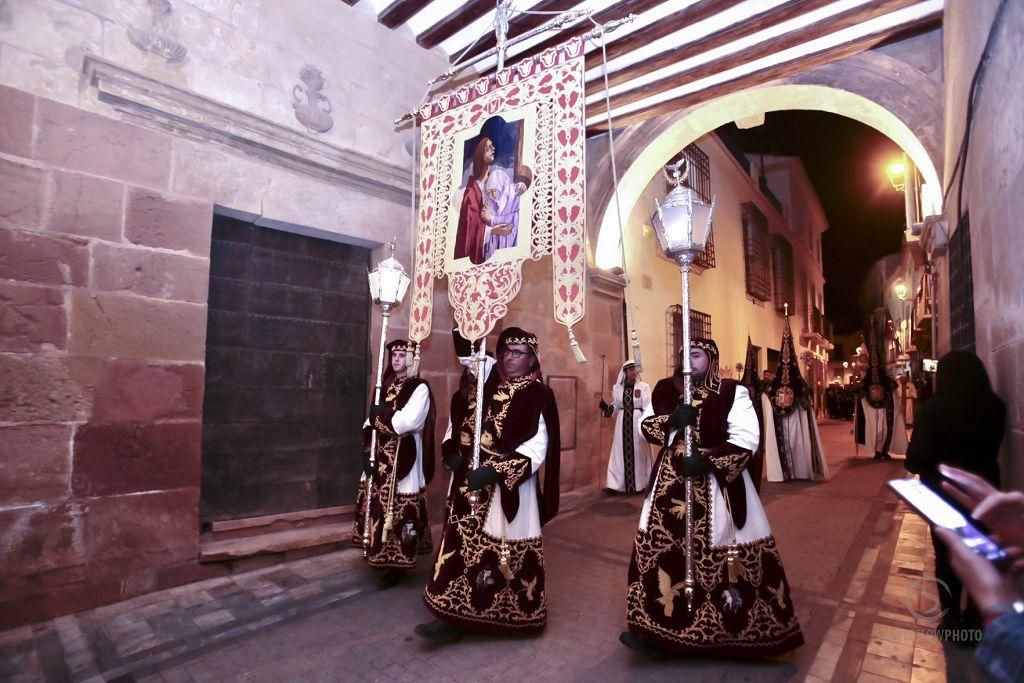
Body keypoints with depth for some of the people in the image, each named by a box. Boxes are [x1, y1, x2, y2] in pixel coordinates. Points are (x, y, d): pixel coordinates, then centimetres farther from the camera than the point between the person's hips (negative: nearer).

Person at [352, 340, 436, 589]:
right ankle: (379, 553, 33)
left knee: (400, 506, -3)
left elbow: (409, 421, -23)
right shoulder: (386, 386, 14)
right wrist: (368, 448, -2)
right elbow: (373, 420, 13)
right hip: (381, 456, 8)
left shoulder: (420, 388, -9)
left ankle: (397, 565, 9)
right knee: (378, 501, 15)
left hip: (404, 457, -7)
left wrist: (381, 415, -10)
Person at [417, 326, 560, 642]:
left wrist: (496, 471, -22)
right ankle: (454, 615, 24)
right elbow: (459, 418, 14)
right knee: (463, 544, 10)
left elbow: (537, 449, -15)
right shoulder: (487, 381, 6)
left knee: (501, 550, 3)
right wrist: (451, 449, -4)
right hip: (470, 482, 5)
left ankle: (509, 615, 22)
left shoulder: (538, 396, -9)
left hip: (508, 489, -5)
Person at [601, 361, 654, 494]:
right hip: (623, 423, 3)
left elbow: (648, 408, -7)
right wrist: (604, 406, -6)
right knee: (621, 452, 5)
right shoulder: (618, 388, 5)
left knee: (637, 452, 3)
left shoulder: (644, 386, -4)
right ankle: (619, 483, 11)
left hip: (638, 422, -3)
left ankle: (639, 483, 12)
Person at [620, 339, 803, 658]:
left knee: (718, 554, 2)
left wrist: (708, 460, -21)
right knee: (660, 547, 3)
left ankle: (734, 626, 25)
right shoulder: (667, 390, 9)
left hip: (718, 481, -4)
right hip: (671, 480, 4)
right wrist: (672, 420, -14)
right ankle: (658, 628, 16)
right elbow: (646, 426, 4)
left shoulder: (733, 392, -5)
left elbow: (746, 439, -13)